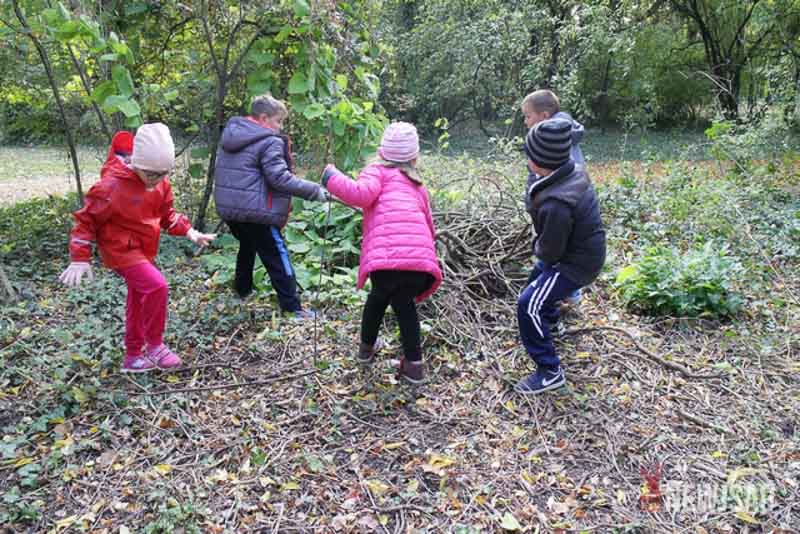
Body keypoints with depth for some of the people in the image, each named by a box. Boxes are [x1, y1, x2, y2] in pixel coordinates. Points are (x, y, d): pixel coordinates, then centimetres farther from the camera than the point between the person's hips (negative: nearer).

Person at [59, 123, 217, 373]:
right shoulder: (112, 185, -24)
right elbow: (86, 219, -16)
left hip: (145, 249, 8)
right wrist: (80, 259, -18)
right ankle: (155, 345, -7)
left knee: (139, 303, 16)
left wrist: (190, 232, -2)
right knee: (157, 286, -25)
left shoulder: (159, 182, -4)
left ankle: (133, 357, 31)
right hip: (121, 249, -8)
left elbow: (166, 213, 11)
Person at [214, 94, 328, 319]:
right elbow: (280, 178, -22)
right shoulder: (269, 142, -15)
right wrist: (315, 191, -18)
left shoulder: (230, 134, 11)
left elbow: (224, 172, 16)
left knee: (247, 246, 30)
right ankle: (292, 307, 1)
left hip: (228, 207, 8)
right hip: (256, 212, -8)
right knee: (277, 257, -1)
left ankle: (242, 289, 43)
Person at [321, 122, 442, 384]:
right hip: (422, 258, 3)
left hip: (385, 256, -3)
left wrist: (332, 177, 11)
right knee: (405, 303, 29)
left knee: (379, 297, 28)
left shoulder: (377, 171, 17)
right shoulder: (419, 186, 32)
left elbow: (361, 194, -4)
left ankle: (367, 348, 48)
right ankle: (413, 364, 26)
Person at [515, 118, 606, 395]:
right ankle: (550, 320, 61)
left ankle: (550, 372, -6)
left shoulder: (555, 204, -36)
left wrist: (538, 247, -2)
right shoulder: (574, 172, -7)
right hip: (584, 248, 10)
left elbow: (550, 249, -23)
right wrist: (542, 245, 5)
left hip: (576, 263, -10)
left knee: (529, 305, -14)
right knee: (538, 277, 32)